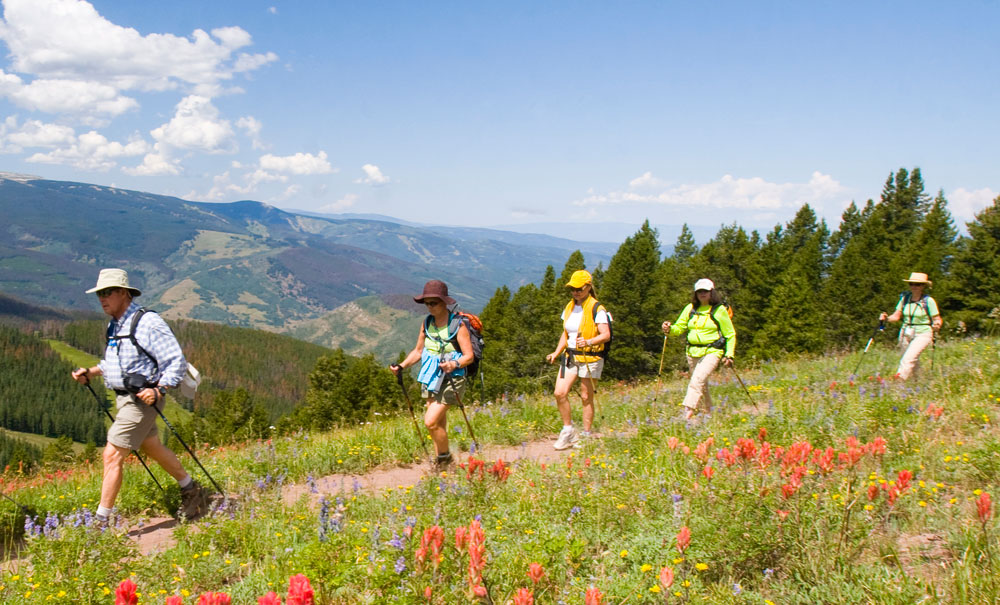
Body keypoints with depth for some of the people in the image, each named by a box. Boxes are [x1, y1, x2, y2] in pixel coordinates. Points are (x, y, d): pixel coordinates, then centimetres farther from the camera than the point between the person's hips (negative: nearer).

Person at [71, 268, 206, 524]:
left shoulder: (148, 323, -18)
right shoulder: (115, 325, 10)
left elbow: (176, 362, -19)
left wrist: (158, 390, -29)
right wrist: (90, 373, 9)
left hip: (142, 399, -9)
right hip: (124, 397, 9)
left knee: (112, 456, -9)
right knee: (153, 449, 20)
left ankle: (101, 521, 0)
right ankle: (191, 492, 37)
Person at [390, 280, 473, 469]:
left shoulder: (458, 325, -14)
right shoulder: (427, 323, 4)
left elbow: (469, 356, -15)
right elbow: (418, 351, 13)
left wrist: (454, 364, -34)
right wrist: (402, 366, -1)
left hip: (451, 380, -6)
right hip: (430, 379, 6)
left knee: (431, 422, -14)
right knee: (438, 424, 11)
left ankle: (445, 456, 9)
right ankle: (441, 465, 24)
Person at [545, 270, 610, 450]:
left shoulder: (597, 309, -10)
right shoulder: (569, 308, 11)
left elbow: (606, 335, -17)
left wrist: (588, 342, -35)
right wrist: (556, 353, 9)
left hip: (590, 358, -6)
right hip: (570, 356, 6)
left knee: (586, 397, 2)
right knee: (560, 393, -5)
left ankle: (586, 435, 16)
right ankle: (568, 432, 9)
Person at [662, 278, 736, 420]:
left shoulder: (719, 310, -2)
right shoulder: (690, 308, 8)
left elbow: (730, 334, 3)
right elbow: (679, 328, 10)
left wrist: (729, 355, -4)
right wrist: (670, 329, -13)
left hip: (712, 352, -5)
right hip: (692, 351, 5)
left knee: (698, 379, -23)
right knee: (702, 386, 14)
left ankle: (688, 413, -31)